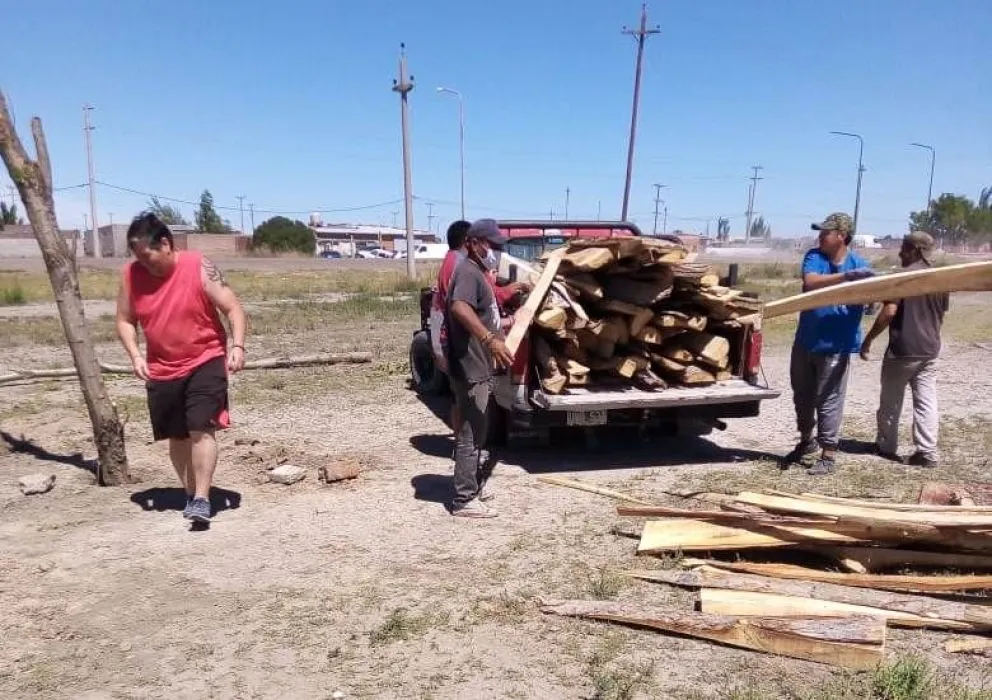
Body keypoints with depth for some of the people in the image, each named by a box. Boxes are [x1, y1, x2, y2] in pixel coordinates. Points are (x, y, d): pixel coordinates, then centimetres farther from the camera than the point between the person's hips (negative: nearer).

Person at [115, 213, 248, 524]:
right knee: (177, 436, 13)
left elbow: (233, 308, -13)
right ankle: (191, 493, 29)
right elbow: (125, 320, 7)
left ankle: (202, 499, -8)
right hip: (162, 370, 5)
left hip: (205, 362, -4)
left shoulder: (199, 267, -14)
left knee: (201, 429, -13)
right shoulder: (132, 274, -3)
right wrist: (135, 355, -9)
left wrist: (238, 346, -27)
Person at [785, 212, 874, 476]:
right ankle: (806, 442, 37)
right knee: (802, 396, 16)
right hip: (805, 341, 4)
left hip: (835, 345, -4)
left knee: (828, 401, 0)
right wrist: (846, 276, -32)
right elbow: (810, 281, -21)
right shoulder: (814, 256, -2)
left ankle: (828, 454, 12)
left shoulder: (860, 265, -6)